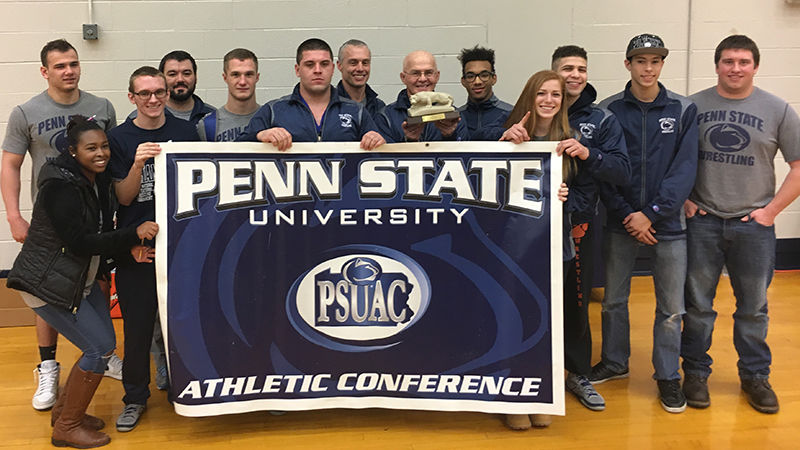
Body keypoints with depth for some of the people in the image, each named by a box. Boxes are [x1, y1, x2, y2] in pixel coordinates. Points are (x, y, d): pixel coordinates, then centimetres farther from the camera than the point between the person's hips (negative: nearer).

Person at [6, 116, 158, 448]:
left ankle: (65, 409, 30)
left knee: (103, 344, 11)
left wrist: (131, 246, -12)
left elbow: (103, 232, 7)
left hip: (80, 279, 9)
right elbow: (81, 242, -27)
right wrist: (135, 234, -27)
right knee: (99, 348, -8)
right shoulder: (60, 187, -23)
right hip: (47, 284, -9)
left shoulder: (98, 179, 4)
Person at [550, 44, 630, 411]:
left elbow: (622, 171, -6)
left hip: (578, 223, 1)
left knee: (576, 300, 9)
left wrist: (587, 154, -23)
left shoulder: (602, 120, 4)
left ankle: (578, 373, 26)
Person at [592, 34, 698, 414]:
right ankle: (614, 362, 32)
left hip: (667, 223, 0)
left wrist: (651, 214, -15)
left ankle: (668, 375, 22)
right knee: (613, 299, 12)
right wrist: (628, 216, -11)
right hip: (621, 222, 1)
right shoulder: (609, 110, 0)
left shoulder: (683, 109, 0)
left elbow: (685, 169, -6)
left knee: (671, 307, 6)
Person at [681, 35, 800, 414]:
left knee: (753, 308, 11)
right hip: (702, 222, 0)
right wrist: (683, 200, -3)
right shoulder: (693, 106, 1)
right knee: (697, 304, 8)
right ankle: (695, 373, 23)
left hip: (753, 224, 1)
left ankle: (755, 376, 28)